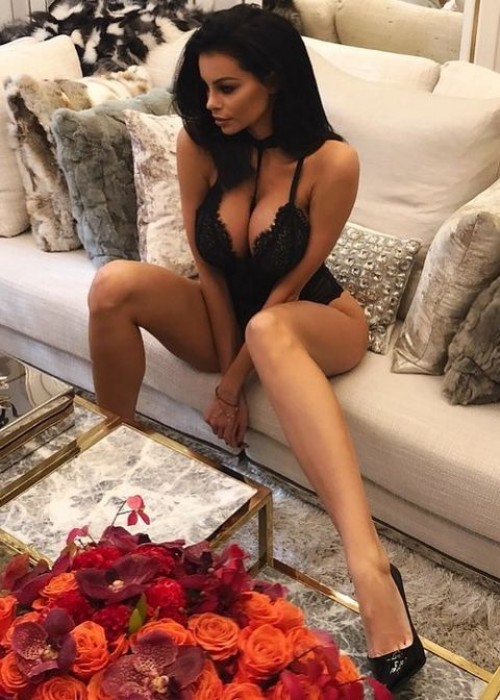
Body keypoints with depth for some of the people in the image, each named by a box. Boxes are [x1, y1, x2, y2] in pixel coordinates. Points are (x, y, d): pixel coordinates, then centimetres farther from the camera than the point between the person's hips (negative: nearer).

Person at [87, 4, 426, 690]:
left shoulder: (331, 162, -21)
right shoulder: (198, 145, -12)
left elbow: (291, 283, -16)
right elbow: (207, 267, -8)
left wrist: (234, 380, -15)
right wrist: (229, 369, -11)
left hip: (315, 320, -3)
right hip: (225, 316, 4)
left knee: (268, 329, -43)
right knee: (115, 284, -27)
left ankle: (369, 566, -55)